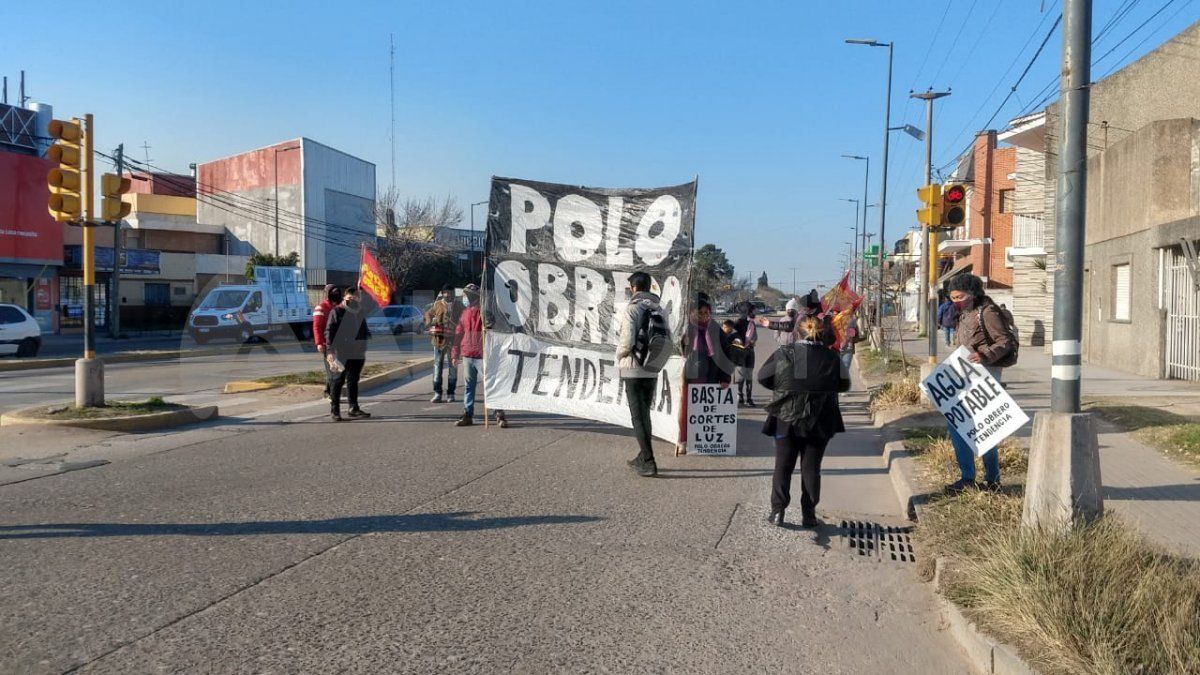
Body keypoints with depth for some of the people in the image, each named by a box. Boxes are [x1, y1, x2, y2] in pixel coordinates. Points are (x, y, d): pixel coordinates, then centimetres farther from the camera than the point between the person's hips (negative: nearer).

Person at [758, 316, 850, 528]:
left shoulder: (784, 353, -10)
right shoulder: (831, 358, -5)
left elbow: (763, 377, -2)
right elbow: (844, 385, 8)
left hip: (786, 420, -1)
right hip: (819, 423, 1)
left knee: (783, 466, 9)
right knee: (811, 467, 10)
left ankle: (777, 511, 9)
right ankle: (808, 514, 12)